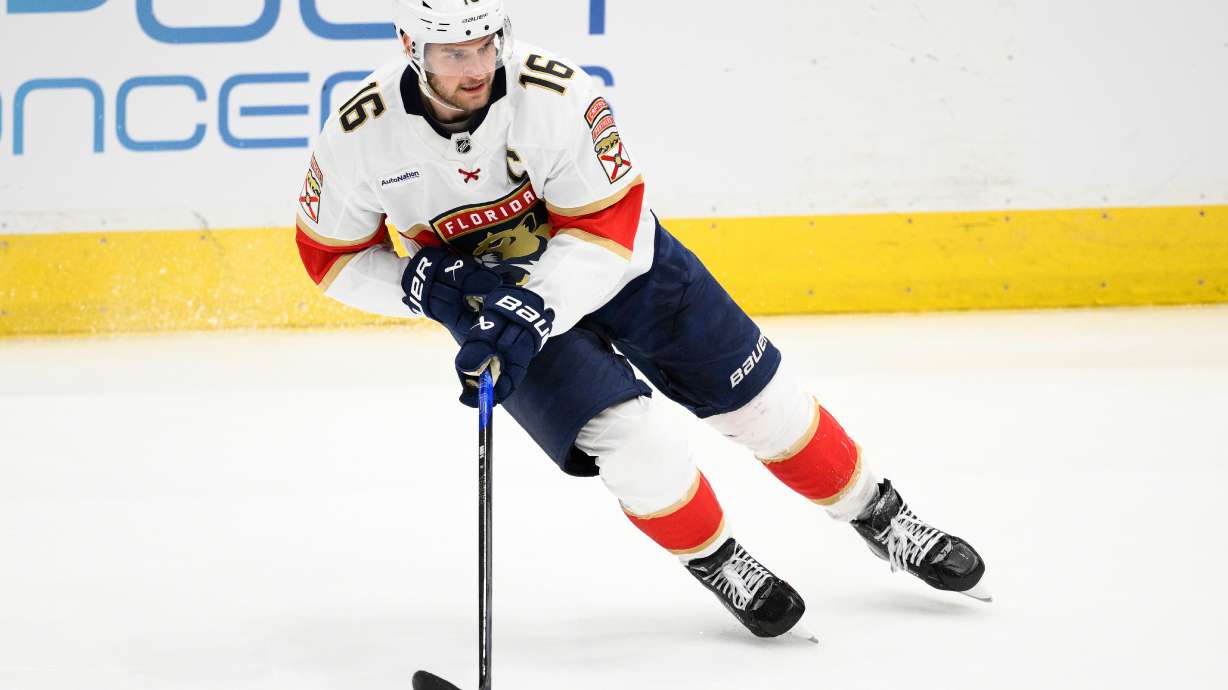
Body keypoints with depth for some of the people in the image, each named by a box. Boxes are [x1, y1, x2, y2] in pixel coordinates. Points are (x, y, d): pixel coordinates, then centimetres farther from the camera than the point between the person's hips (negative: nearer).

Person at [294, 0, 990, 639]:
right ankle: (718, 564, 9)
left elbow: (610, 226, -27)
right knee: (627, 439, -18)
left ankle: (884, 520, 23)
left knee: (760, 400, 3)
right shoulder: (359, 135, -24)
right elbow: (333, 255, -9)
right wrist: (425, 282, -24)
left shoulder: (556, 93, -31)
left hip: (614, 262, 0)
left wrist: (530, 312, -39)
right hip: (486, 293, 0)